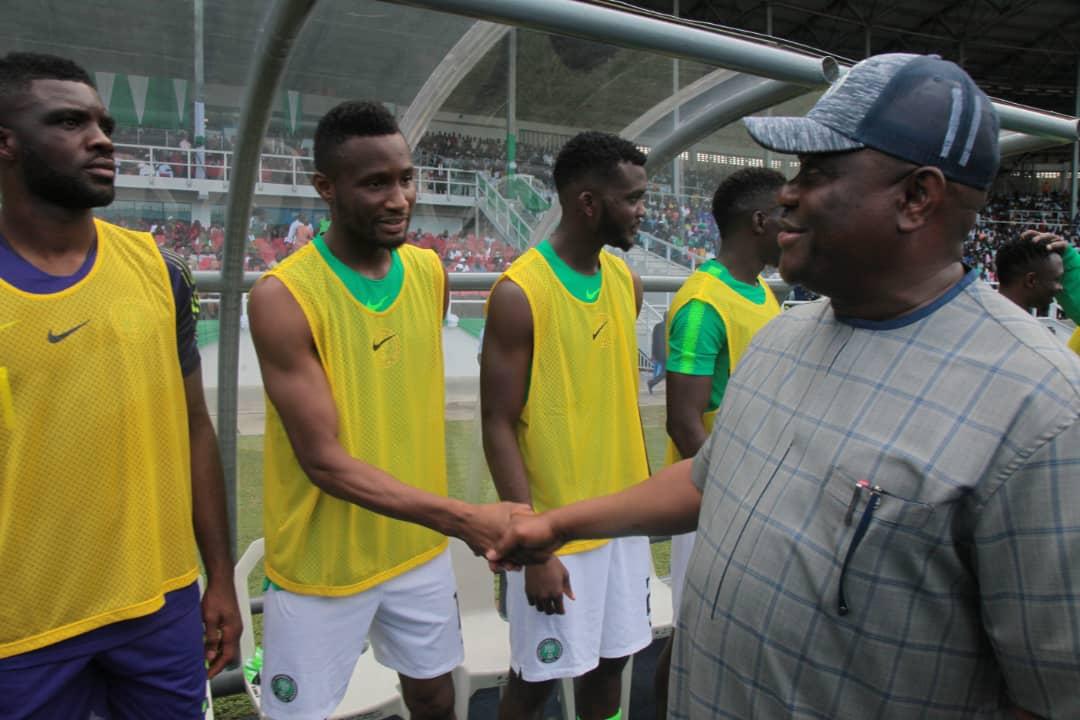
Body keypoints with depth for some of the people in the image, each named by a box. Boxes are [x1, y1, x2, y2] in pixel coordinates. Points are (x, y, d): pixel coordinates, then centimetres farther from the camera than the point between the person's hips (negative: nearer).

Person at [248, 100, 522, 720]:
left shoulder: (430, 273, -2)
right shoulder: (284, 297, -19)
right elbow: (324, 461, -21)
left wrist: (442, 521, 7)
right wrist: (464, 518, -27)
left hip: (421, 546, 5)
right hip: (323, 563, -4)